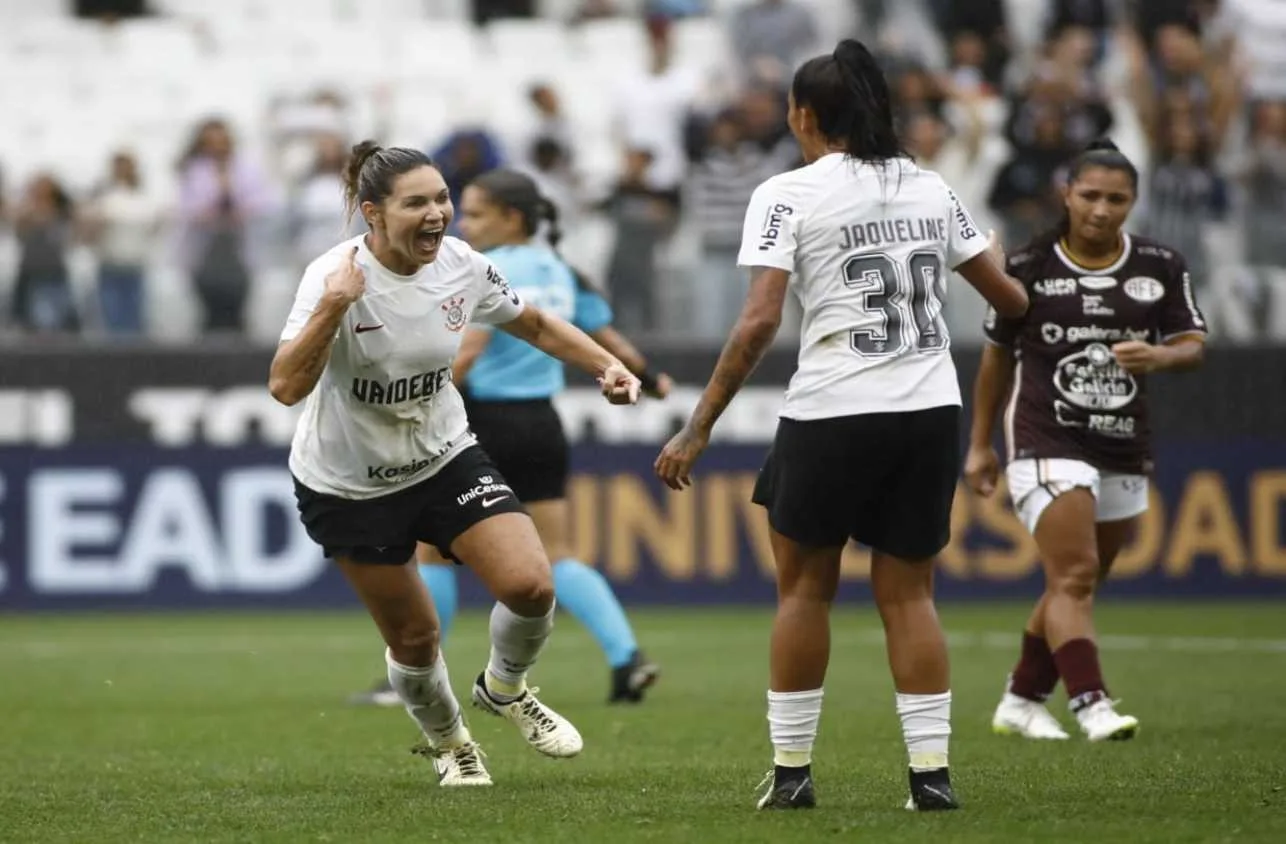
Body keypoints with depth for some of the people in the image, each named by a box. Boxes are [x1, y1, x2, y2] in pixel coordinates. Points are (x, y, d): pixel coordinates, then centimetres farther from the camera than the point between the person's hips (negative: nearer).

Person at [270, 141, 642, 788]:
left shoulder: (460, 266, -11)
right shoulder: (335, 276, -25)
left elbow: (535, 324, 8)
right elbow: (285, 387, -35)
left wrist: (606, 365, -6)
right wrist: (333, 306, -44)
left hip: (446, 458, 3)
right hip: (349, 484, -3)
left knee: (530, 587, -16)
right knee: (414, 636, 4)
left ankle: (504, 688, 17)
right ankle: (446, 740, 37)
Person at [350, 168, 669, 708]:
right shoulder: (562, 274, 9)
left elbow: (469, 349, -21)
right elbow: (608, 339, 15)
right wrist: (649, 379, 31)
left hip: (486, 423, -6)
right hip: (541, 425, 6)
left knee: (431, 547, 7)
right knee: (557, 556, 7)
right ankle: (627, 658, -9)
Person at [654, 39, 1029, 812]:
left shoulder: (788, 195, -4)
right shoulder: (931, 187, 10)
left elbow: (760, 322, -13)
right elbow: (1005, 294, 19)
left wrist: (700, 428, -10)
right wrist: (1029, 311, 43)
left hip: (832, 416, -4)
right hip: (930, 413, 4)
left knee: (805, 587, 12)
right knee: (908, 592, 11)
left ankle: (792, 771, 13)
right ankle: (932, 771, 3)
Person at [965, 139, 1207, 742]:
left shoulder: (1161, 268, 4)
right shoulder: (1028, 268, -2)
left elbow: (1193, 345, 2)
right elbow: (997, 357, 8)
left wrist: (1159, 357, -22)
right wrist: (980, 445, 11)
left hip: (1125, 452, 4)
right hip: (1048, 445, -4)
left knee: (1074, 587, 13)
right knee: (1074, 578, -18)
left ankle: (1021, 701, 26)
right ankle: (1091, 704, -26)